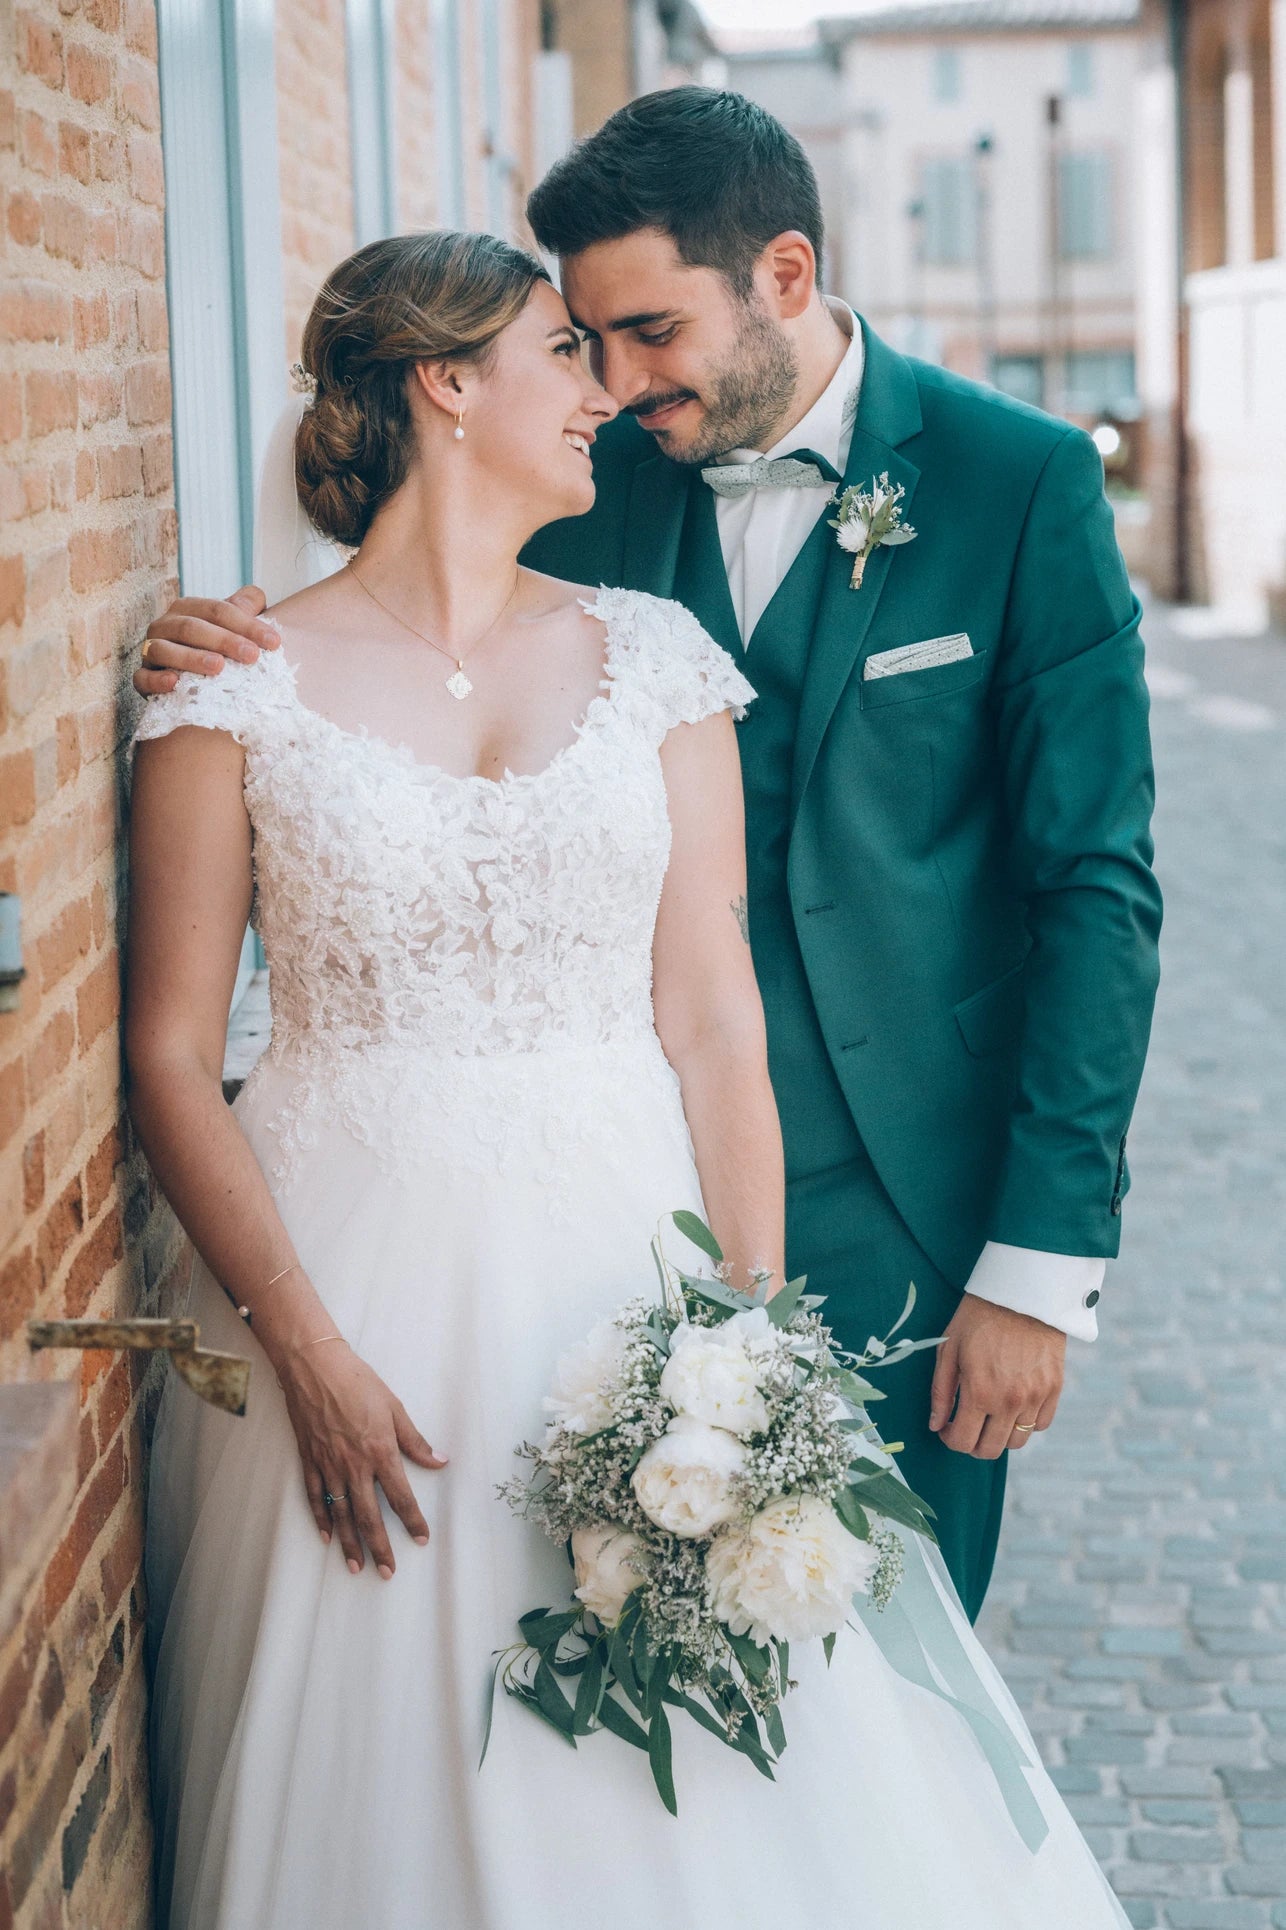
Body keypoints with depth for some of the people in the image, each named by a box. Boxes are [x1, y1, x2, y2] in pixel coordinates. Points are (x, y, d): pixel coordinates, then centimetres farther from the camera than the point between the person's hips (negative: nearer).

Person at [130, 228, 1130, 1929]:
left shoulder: (653, 660, 5)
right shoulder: (239, 693, -2)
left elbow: (714, 1017, 1)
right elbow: (170, 1053, -4)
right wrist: (310, 1357, -12)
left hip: (626, 1257, 2)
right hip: (358, 1264, -2)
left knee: (714, 1788, 4)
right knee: (385, 1774, 5)